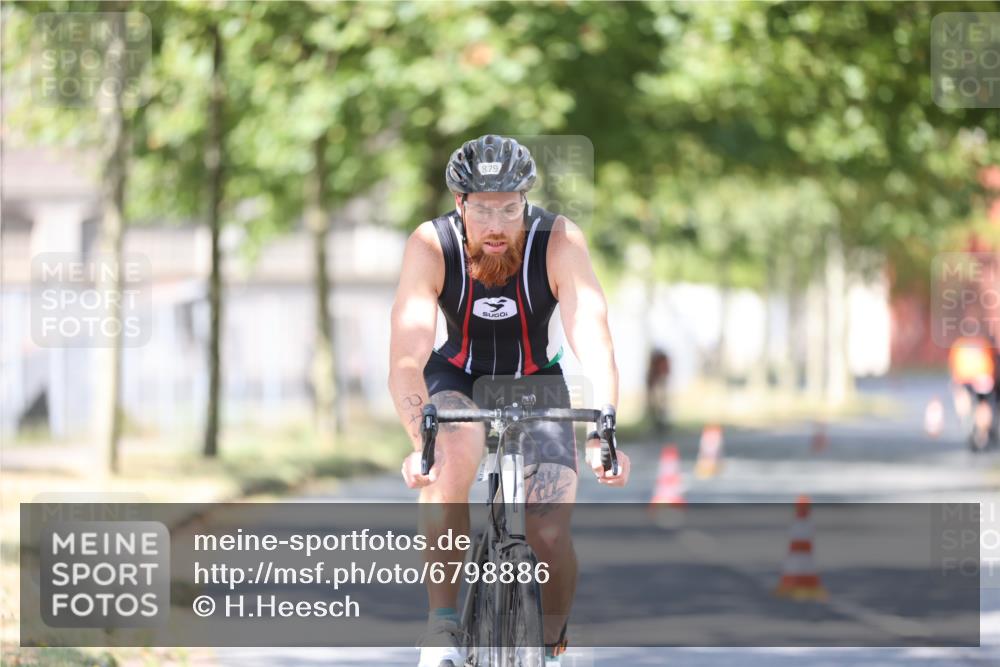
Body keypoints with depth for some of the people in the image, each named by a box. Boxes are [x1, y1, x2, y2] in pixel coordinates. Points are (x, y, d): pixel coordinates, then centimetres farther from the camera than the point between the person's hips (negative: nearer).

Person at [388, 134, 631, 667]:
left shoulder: (560, 242, -27)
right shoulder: (430, 246, -27)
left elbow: (593, 340, -37)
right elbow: (407, 357, -36)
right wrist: (419, 440, -53)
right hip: (457, 381, -1)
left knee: (551, 538, -15)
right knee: (456, 450, -36)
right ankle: (442, 624, -25)